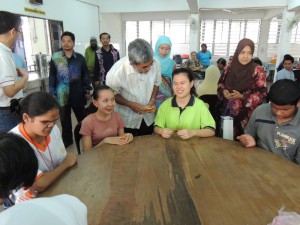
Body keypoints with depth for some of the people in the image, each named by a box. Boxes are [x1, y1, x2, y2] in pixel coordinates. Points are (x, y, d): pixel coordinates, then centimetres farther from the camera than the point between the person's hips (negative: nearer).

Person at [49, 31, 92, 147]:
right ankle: (67, 144, 28)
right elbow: (52, 77, 2)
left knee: (82, 119, 12)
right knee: (65, 121, 12)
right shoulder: (55, 58, -1)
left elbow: (85, 75, 5)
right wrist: (52, 93, 0)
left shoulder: (80, 58, -1)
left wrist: (87, 90, 3)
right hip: (62, 95, 0)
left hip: (78, 94, 0)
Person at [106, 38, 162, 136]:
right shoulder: (117, 72, -30)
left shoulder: (155, 64, -21)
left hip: (148, 117, 3)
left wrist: (153, 100, -13)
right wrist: (130, 104, -23)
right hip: (127, 120, -3)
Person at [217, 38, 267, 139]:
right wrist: (224, 91, -7)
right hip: (228, 110, 4)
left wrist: (242, 96, -19)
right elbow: (221, 83, 15)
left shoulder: (258, 70, -8)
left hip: (246, 113, -3)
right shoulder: (229, 67, 4)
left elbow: (262, 93, -9)